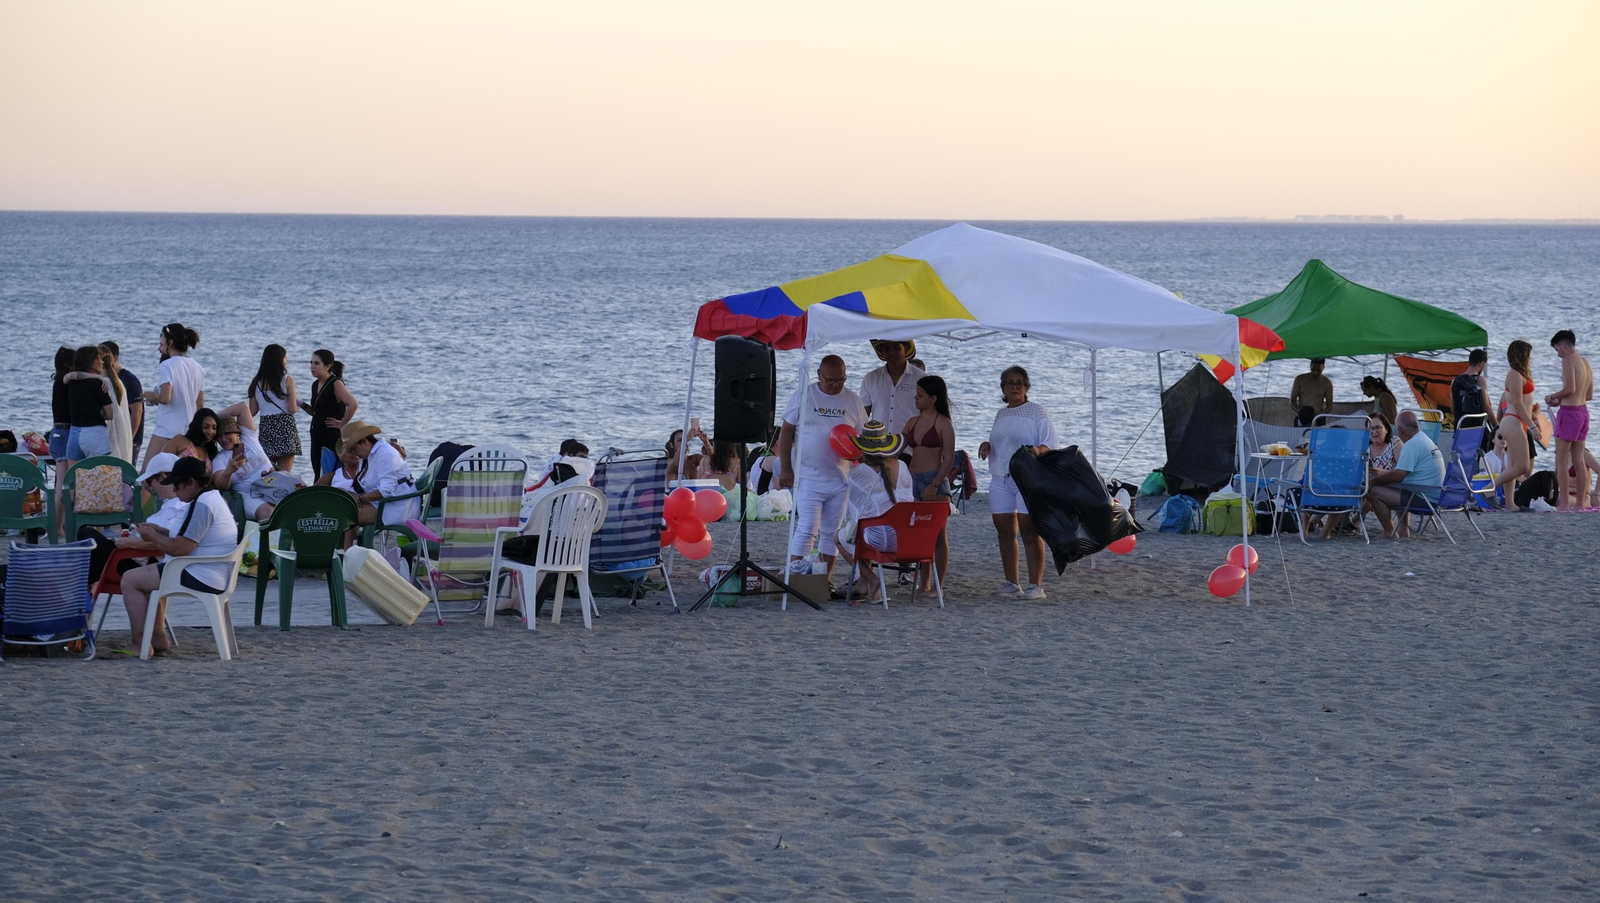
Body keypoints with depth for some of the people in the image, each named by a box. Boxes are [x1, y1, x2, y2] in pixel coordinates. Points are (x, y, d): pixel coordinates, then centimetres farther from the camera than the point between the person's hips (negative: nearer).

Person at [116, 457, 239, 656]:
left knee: (130, 580, -8)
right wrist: (160, 531, 14)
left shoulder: (201, 505, -20)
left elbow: (179, 549, -22)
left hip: (201, 579, -12)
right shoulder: (213, 498, 14)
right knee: (147, 577, 30)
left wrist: (152, 537, -6)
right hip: (210, 575, 12)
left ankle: (141, 644, -5)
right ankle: (158, 640, 23)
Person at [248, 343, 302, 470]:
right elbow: (292, 409, -8)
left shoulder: (257, 382, 5)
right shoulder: (287, 381, -4)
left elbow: (252, 411, 5)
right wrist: (297, 406, 14)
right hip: (285, 425, -3)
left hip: (265, 427, 3)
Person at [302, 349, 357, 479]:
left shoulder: (336, 384, -13)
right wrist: (303, 405, 8)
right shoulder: (316, 385, 12)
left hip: (333, 438, -9)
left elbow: (353, 404, -27)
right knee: (319, 478, 9)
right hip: (317, 438, 9)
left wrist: (342, 424, -18)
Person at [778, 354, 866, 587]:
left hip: (841, 478, 4)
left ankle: (825, 579, 14)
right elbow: (786, 433, 0)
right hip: (808, 477, -4)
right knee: (807, 528, -11)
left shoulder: (853, 401, 8)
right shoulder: (803, 396, -1)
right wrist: (786, 469, -5)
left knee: (832, 531, 8)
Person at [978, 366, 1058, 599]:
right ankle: (1011, 582, 12)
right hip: (1001, 479, 6)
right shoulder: (1001, 415, 18)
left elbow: (1051, 442, -6)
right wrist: (987, 446, 7)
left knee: (1029, 531, -10)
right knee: (1005, 530, 4)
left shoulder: (1037, 411, -1)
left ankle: (1035, 585, -11)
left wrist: (1038, 450, -27)